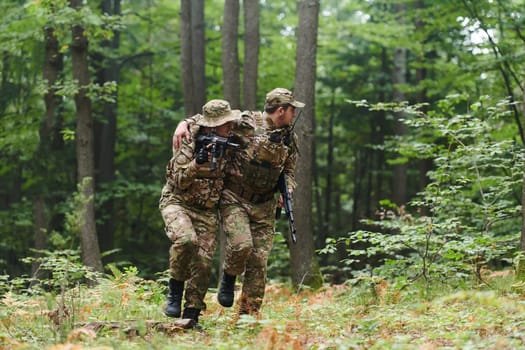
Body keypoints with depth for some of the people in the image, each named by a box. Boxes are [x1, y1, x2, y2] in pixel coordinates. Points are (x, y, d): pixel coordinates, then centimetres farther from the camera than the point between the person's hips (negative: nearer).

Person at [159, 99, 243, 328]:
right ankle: (175, 289, -11)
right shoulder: (189, 143, -12)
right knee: (186, 240, -33)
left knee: (204, 262, -7)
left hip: (207, 211, 5)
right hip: (177, 203, -4)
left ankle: (191, 315, 3)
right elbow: (178, 182, -15)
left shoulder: (227, 144, 2)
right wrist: (197, 163, -30)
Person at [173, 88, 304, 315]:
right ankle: (229, 276, 10)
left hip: (264, 206, 5)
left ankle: (249, 315, 6)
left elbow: (289, 171, 18)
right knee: (241, 245, -24)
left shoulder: (289, 139, 9)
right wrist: (184, 123, -20)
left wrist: (287, 191, -2)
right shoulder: (246, 123, -8)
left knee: (259, 261, -1)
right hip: (234, 199, -5)